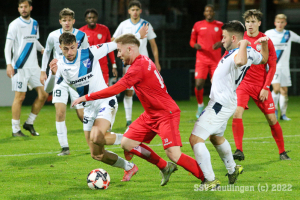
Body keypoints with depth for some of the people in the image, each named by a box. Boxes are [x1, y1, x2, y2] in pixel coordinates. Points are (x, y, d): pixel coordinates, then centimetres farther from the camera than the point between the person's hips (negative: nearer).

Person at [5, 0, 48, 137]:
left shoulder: (34, 23, 11)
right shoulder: (15, 25, -8)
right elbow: (8, 46, -11)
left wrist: (43, 50, 8)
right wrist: (9, 64, -23)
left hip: (33, 66, 6)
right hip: (20, 67, -6)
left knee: (43, 95, 2)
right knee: (19, 97, -6)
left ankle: (29, 123, 16)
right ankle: (15, 130, 3)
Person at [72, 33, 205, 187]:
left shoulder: (138, 67, -22)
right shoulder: (143, 60, 8)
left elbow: (116, 89, -23)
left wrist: (87, 97, -18)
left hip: (166, 114, -10)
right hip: (151, 115, 10)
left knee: (173, 154, -19)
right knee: (126, 143, 4)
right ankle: (165, 168, 17)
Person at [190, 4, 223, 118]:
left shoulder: (220, 26, 7)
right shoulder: (198, 25, 6)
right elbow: (192, 41, 13)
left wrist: (220, 44, -9)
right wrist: (195, 45, -10)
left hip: (216, 60, 0)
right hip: (201, 60, 0)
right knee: (198, 84, -11)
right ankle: (200, 105, 14)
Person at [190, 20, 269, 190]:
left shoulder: (239, 54, -25)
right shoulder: (249, 52, 4)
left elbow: (240, 61, -53)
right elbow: (264, 59, 26)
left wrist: (244, 44, -37)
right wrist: (264, 44, 20)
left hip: (220, 104, -11)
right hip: (227, 102, 11)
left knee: (195, 139, -13)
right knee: (216, 137, 33)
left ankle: (211, 181, -13)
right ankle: (233, 170, 50)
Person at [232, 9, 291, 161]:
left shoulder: (266, 41, -2)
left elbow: (272, 66, 0)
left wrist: (266, 88, -7)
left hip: (261, 86, 0)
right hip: (242, 83, 0)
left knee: (271, 119, 0)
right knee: (237, 113, -20)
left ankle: (282, 152, 15)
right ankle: (239, 151, -16)